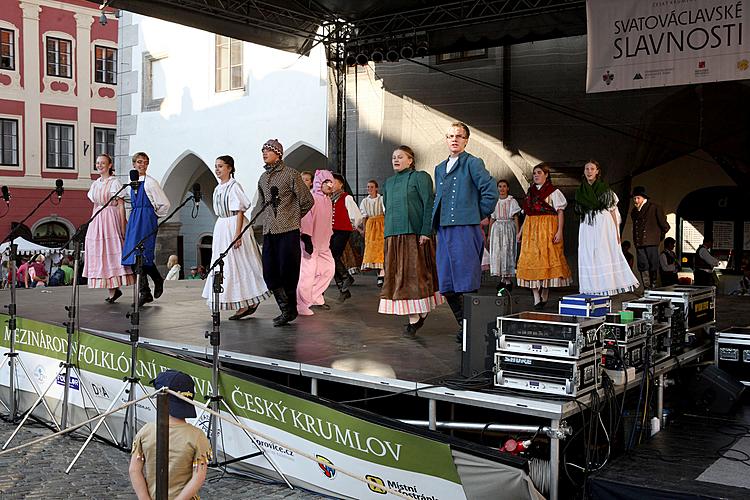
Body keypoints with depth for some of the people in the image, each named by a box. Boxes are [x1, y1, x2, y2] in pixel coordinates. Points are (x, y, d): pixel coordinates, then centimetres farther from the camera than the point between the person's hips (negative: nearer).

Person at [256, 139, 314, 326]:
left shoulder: (291, 174, -4)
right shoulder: (263, 178, 15)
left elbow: (307, 201, -1)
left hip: (288, 231, -6)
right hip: (269, 231, 7)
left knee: (287, 272, -4)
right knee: (269, 273, 4)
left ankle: (290, 310, 10)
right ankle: (286, 309, 16)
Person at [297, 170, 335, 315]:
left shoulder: (327, 200, 14)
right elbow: (306, 219, -19)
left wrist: (329, 238, 22)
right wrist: (306, 239, -24)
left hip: (323, 243, 9)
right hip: (310, 243, -9)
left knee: (329, 268, 11)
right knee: (307, 272, -9)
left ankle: (315, 297, 22)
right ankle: (301, 305, -1)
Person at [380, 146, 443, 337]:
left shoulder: (420, 177, 0)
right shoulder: (388, 182, 19)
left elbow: (429, 204, -7)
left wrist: (426, 232, -16)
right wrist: (388, 231, 14)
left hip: (414, 234, -6)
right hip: (393, 235, 6)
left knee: (414, 272, -6)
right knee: (397, 275, 1)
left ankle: (418, 315, 2)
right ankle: (414, 317, 5)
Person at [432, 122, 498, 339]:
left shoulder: (473, 163, -2)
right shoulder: (440, 168, 20)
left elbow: (491, 192, -11)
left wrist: (477, 215, -4)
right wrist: (437, 221, 16)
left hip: (466, 230, -7)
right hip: (444, 231, 7)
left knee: (466, 284, -6)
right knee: (447, 286, 8)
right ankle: (464, 325, 21)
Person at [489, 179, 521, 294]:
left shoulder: (512, 201, 2)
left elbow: (516, 218, -1)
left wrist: (518, 233, -8)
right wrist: (489, 234, 12)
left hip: (508, 228, -4)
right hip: (497, 228, 4)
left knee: (507, 253, -6)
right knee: (497, 253, 0)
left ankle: (509, 281, -4)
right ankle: (502, 280, 8)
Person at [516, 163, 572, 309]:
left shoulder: (553, 192, 1)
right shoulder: (530, 192, 17)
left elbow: (560, 212, -4)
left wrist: (559, 231, -14)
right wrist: (520, 231, 15)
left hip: (548, 229, -4)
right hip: (531, 230, 5)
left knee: (547, 258, -6)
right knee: (531, 260, -5)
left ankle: (544, 295, 6)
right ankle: (536, 298, -6)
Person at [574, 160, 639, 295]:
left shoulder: (605, 188, 3)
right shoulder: (580, 191, 12)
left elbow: (613, 211, 1)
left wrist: (616, 232, -6)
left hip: (604, 226, -3)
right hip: (587, 228, 3)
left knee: (606, 257, -7)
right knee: (589, 258, -2)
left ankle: (606, 287, -3)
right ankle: (593, 289, 1)